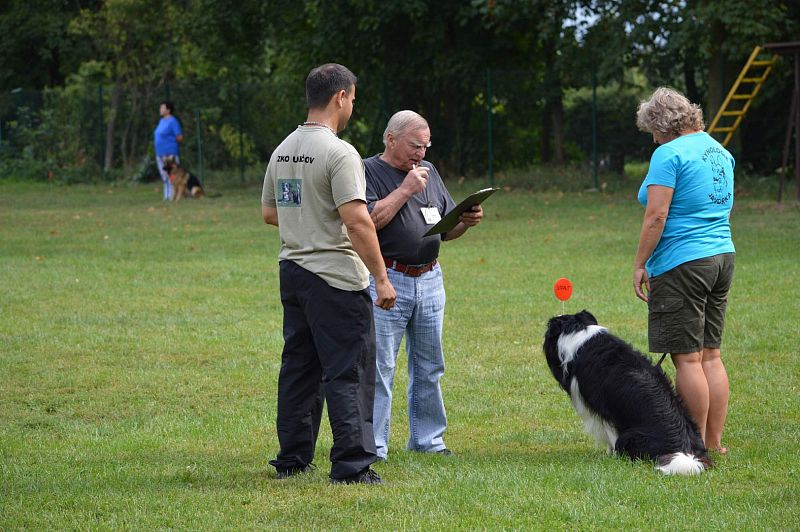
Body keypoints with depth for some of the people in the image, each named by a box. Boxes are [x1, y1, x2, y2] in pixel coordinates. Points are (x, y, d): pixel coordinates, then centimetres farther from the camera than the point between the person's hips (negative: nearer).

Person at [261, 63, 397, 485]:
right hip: (335, 277, -8)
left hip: (292, 272, 8)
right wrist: (382, 279, -18)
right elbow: (357, 220, -21)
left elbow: (269, 213, 19)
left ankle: (292, 458, 20)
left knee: (298, 367, 15)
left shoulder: (282, 151, 11)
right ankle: (351, 465, -8)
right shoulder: (338, 153, -16)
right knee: (348, 371, -5)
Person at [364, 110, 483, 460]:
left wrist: (466, 221, 0)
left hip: (430, 282, 6)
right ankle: (373, 448, -3)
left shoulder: (428, 171, 17)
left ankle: (428, 440, 20)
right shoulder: (368, 172, -3)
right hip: (387, 282, -6)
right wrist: (405, 190, -16)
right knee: (379, 368, -7)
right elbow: (369, 221, -19)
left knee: (429, 368, 11)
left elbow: (446, 229, 21)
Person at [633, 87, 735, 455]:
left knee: (687, 358, -5)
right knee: (710, 355, 12)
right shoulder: (720, 151, 15)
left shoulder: (669, 154, -12)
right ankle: (714, 444, 13)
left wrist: (640, 264, -11)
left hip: (681, 263, -9)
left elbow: (656, 216, -18)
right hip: (723, 257, 9)